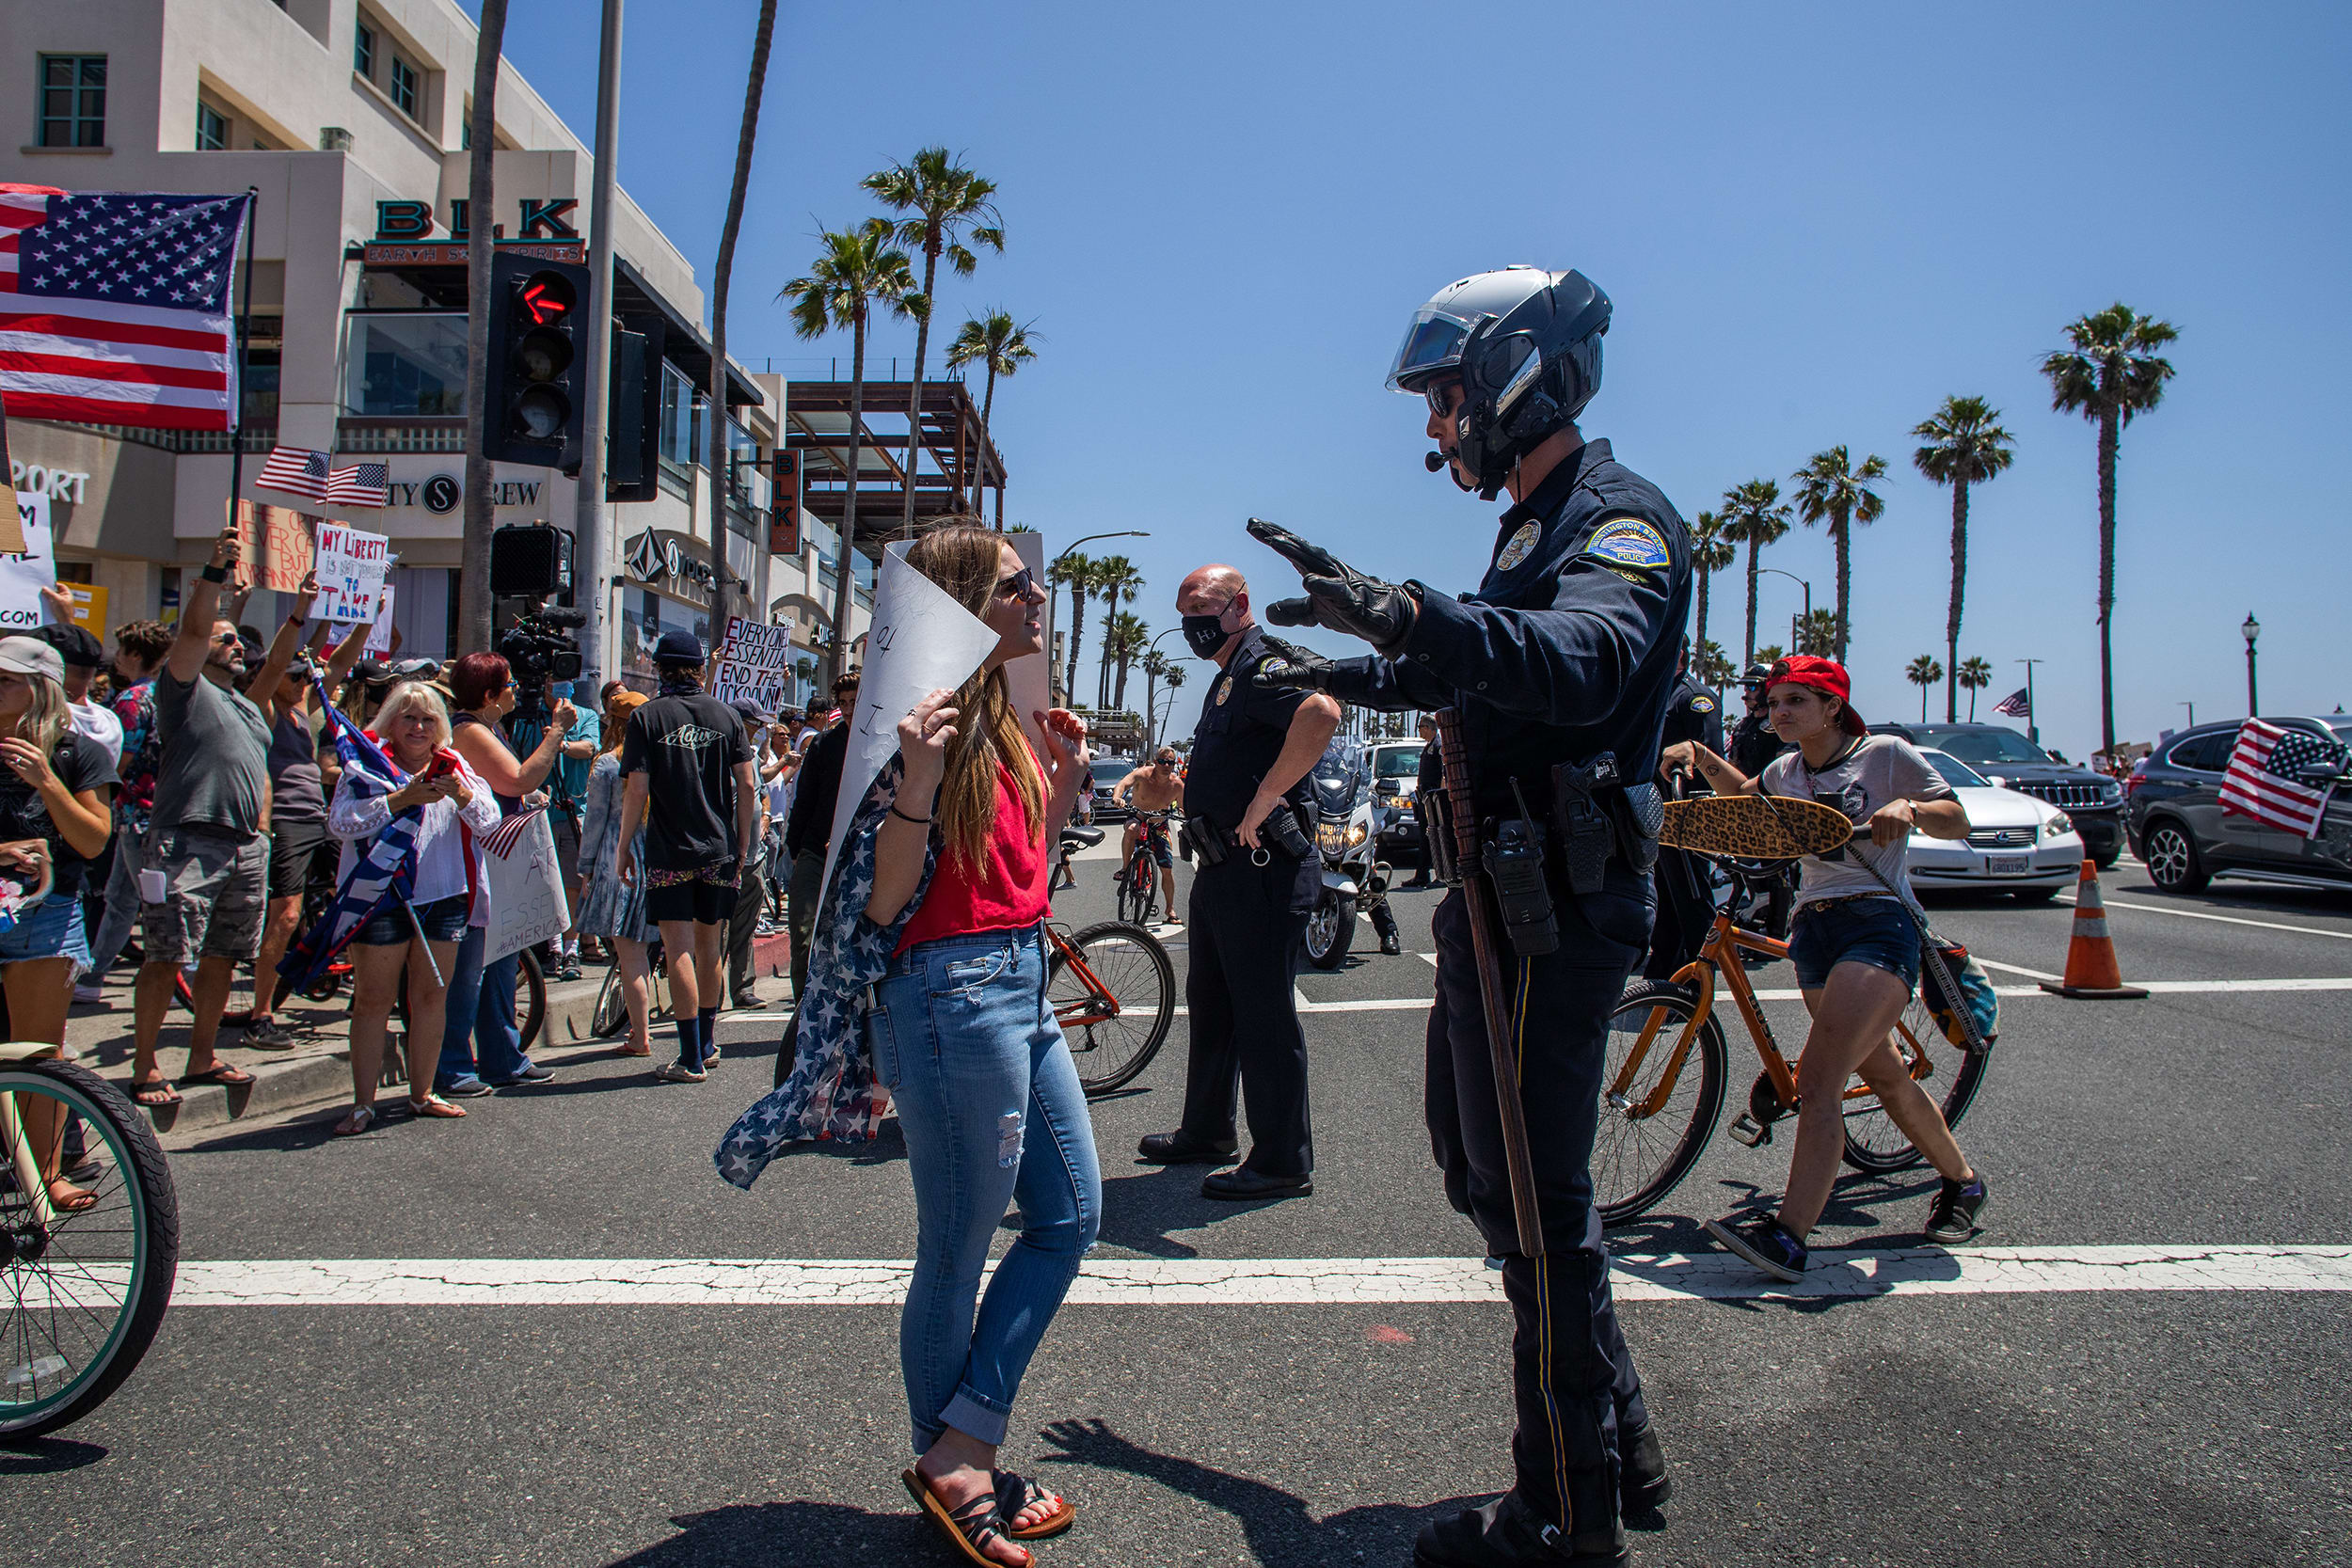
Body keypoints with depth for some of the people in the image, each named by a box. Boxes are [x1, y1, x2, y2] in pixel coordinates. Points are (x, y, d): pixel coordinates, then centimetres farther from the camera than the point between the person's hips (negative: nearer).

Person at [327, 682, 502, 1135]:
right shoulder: (368, 765, 0)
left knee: (432, 996, 9)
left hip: (443, 897, 4)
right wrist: (401, 799, -24)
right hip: (382, 897, -3)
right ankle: (363, 1104, 6)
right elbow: (340, 821, -15)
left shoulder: (454, 767, 9)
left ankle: (422, 1094, 21)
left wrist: (462, 796, -21)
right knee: (373, 999, -1)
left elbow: (489, 821, -1)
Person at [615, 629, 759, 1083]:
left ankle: (691, 1059, -4)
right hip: (720, 850, 4)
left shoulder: (647, 718, -5)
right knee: (708, 947, 16)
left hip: (669, 852, -4)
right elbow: (747, 786, 2)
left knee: (679, 951, -3)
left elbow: (637, 791, -10)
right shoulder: (727, 715, 4)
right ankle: (707, 1040, 31)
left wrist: (622, 850, 0)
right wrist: (743, 846, 11)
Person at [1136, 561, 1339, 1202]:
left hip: (1262, 868, -11)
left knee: (1264, 1015, -5)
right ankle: (1206, 1133, 33)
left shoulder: (1263, 663, -13)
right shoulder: (1228, 677, 20)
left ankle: (1283, 1162, 5)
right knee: (1210, 1005, 19)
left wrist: (1263, 802, -31)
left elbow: (1321, 712, -35)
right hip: (1222, 868, 11)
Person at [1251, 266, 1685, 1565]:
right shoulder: (1538, 524, 19)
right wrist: (1354, 676, 44)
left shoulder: (1619, 520, -13)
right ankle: (1617, 1439, 33)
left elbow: (1584, 660, -36)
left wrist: (1407, 614, -51)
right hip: (1504, 892, 11)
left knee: (1534, 1198, -3)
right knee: (1479, 1165, 19)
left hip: (1556, 905, -11)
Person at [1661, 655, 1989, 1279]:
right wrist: (1697, 753, 20)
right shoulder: (1787, 770, 16)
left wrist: (1909, 808, -20)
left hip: (1879, 922, -7)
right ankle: (1962, 1179, 40)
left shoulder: (1885, 753, 0)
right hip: (1814, 928, 7)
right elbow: (1745, 794, 36)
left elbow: (1958, 821, 0)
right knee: (1884, 1076, 16)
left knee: (1817, 1081, -20)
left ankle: (1788, 1236, -25)